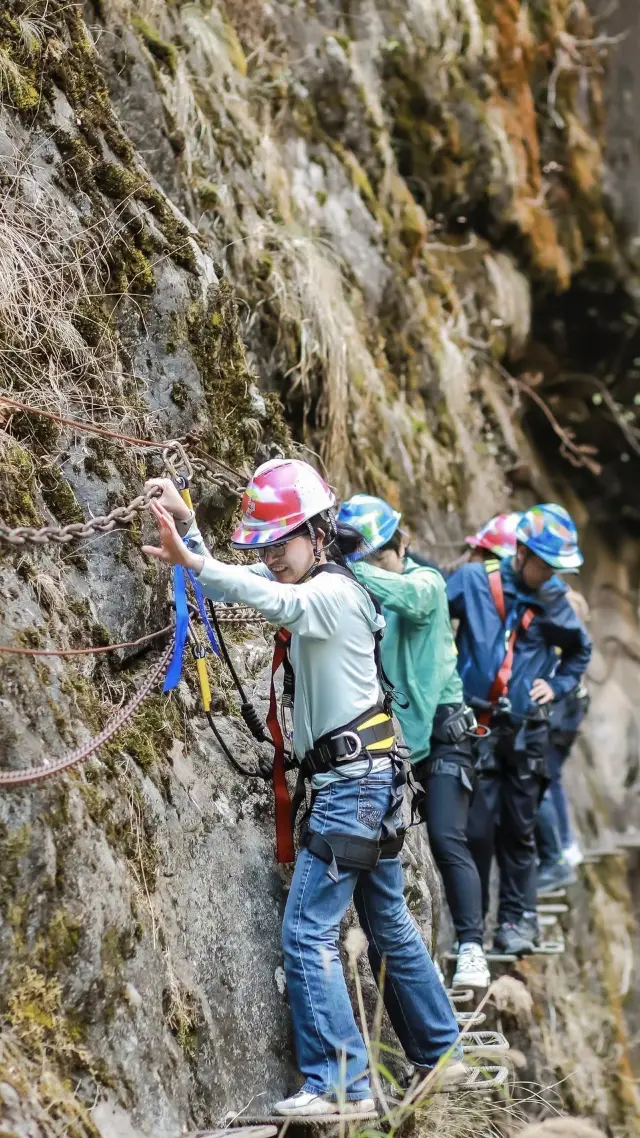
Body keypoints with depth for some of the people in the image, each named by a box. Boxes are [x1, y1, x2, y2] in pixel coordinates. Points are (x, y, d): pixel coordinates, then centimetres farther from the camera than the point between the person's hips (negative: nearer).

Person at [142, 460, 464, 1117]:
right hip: (368, 780, 10)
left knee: (307, 932, -11)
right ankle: (440, 1055, 28)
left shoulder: (332, 592, -16)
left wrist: (191, 561, -53)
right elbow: (255, 586, 6)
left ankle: (340, 1084, -11)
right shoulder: (321, 589, 13)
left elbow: (273, 599, -38)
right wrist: (186, 525, -11)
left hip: (351, 784, -10)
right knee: (388, 926, 18)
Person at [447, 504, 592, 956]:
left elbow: (580, 649, 22)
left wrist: (556, 685, 9)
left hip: (527, 731, 3)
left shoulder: (554, 600, 5)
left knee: (520, 830, 5)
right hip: (475, 726, -3)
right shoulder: (473, 581, -6)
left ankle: (513, 920, 13)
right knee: (479, 829, -6)